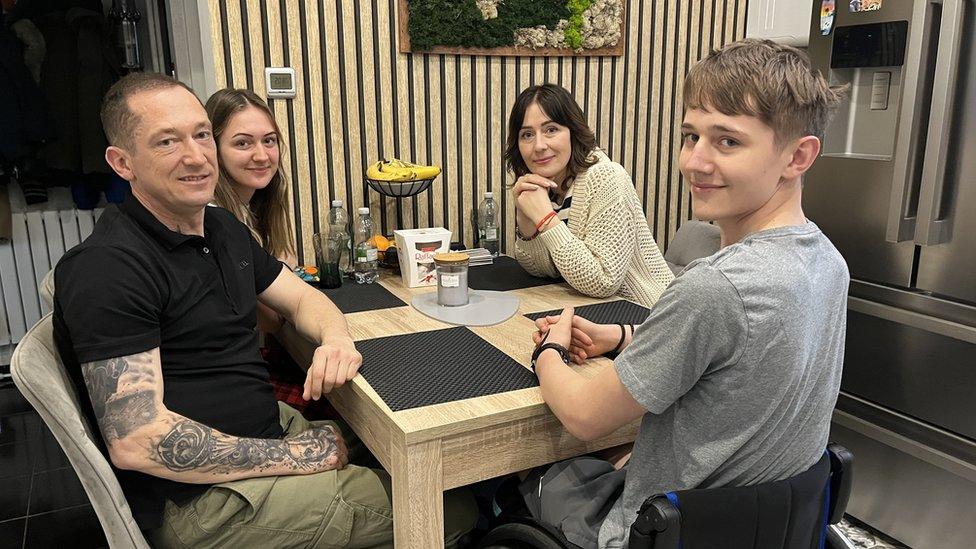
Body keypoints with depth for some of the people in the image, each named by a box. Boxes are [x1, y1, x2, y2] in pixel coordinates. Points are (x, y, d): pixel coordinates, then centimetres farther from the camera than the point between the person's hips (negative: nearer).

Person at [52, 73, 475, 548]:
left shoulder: (223, 229, 8)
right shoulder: (108, 267, -20)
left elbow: (301, 298, 16)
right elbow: (135, 441, -25)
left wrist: (336, 338, -9)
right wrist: (294, 456, -20)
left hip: (274, 427, 8)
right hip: (194, 495, -8)